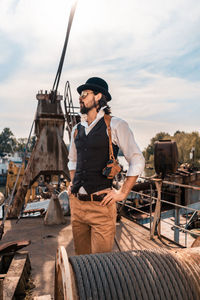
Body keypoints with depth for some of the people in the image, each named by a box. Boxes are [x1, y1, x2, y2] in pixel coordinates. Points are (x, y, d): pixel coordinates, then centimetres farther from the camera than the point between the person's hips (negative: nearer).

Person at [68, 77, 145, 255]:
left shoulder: (115, 125, -6)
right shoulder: (77, 129, 12)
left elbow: (137, 161, -7)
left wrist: (122, 194, -9)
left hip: (101, 205, -6)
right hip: (76, 203, 6)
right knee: (81, 257, 17)